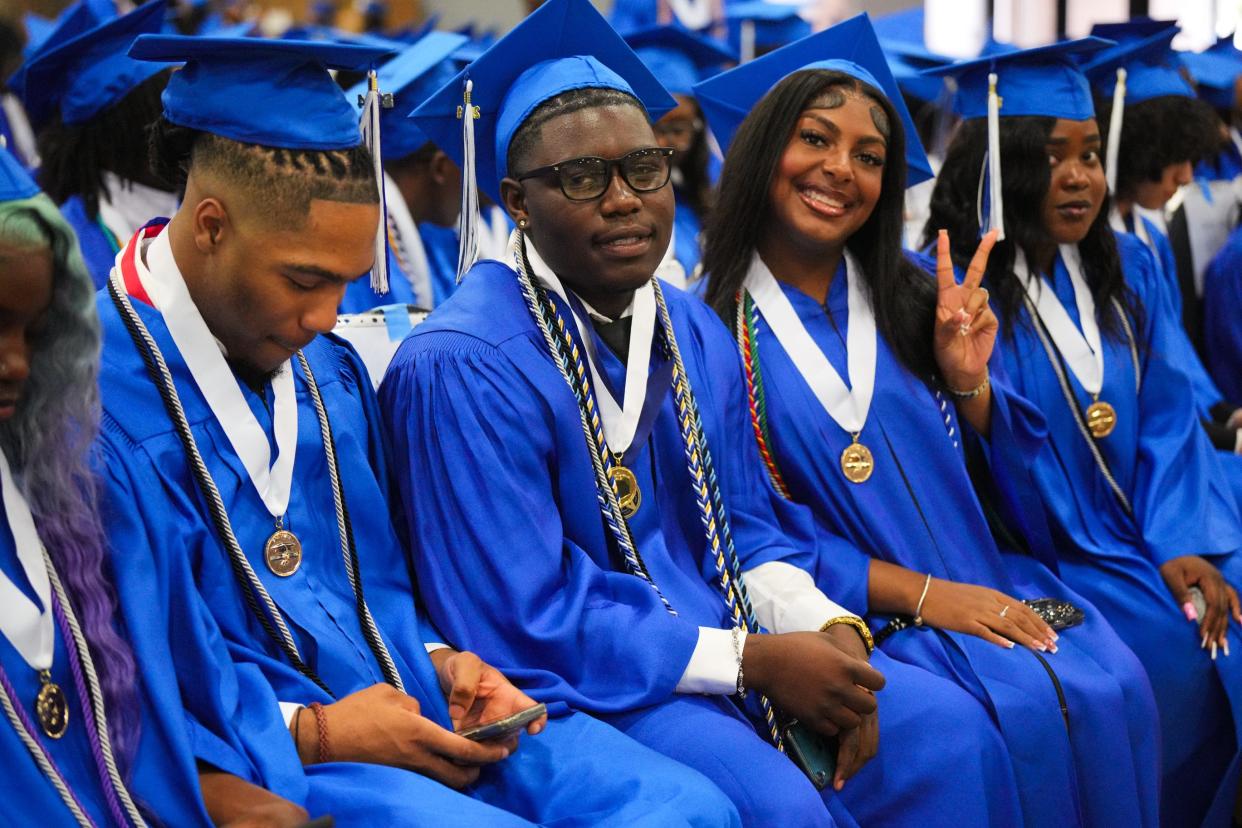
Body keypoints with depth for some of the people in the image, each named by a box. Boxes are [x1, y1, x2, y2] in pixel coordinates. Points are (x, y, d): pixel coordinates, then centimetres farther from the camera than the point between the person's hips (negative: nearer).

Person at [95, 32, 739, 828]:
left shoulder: (328, 370, 12)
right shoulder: (92, 394, -15)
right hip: (255, 761, -7)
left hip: (415, 717, 8)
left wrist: (439, 662, 1)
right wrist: (309, 734, -18)